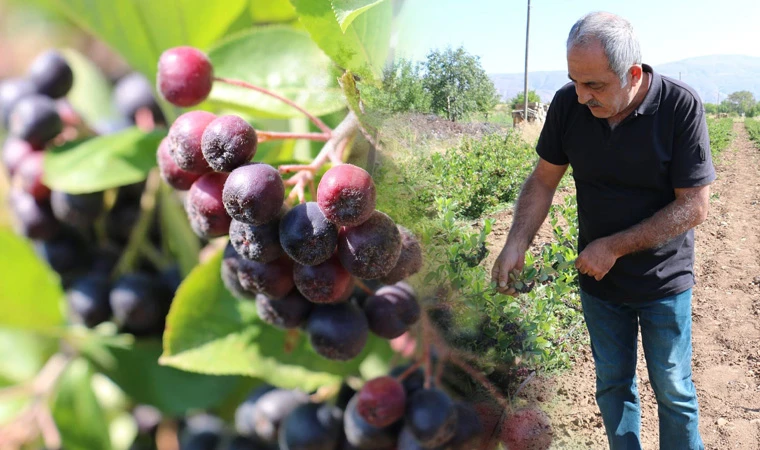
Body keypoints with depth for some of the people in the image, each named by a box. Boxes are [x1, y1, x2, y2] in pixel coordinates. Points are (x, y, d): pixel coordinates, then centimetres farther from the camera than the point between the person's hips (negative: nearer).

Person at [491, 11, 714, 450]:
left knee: (673, 391, 11)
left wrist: (614, 247, -21)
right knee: (612, 383, 17)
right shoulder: (569, 104, -12)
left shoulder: (681, 106, -21)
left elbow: (694, 206, -20)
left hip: (663, 282, -3)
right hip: (598, 280, 3)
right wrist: (516, 245, -15)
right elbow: (543, 180, -3)